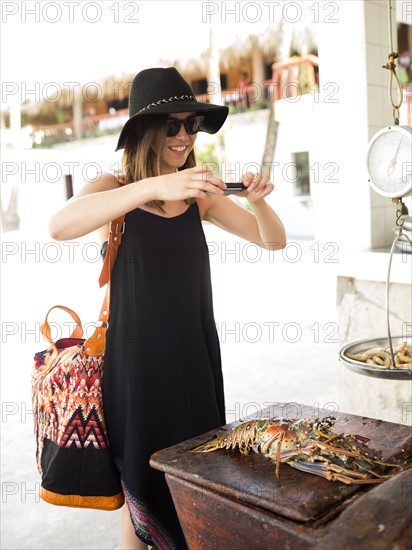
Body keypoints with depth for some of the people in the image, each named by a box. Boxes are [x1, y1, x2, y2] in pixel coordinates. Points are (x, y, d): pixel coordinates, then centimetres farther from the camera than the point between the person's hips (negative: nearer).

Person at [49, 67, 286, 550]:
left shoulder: (200, 196, 3)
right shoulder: (115, 189, -7)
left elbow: (274, 241, 6)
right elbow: (60, 226, -29)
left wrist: (257, 201, -15)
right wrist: (154, 187, -39)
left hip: (195, 356, 4)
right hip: (137, 359, -4)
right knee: (142, 480, 11)